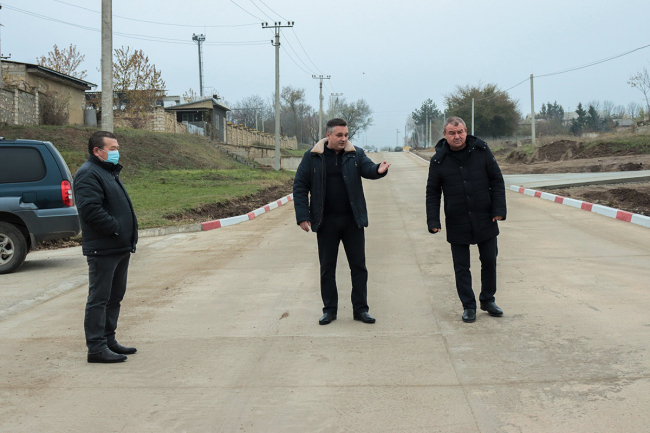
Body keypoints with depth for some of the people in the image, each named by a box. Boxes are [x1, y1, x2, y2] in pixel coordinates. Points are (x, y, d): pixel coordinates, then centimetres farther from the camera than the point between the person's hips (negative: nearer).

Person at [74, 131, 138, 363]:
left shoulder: (109, 172, 21)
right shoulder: (88, 174, -12)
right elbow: (91, 209, -24)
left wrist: (128, 235, 12)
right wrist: (115, 228, -20)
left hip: (120, 248, 10)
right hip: (103, 249, -10)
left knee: (115, 296, 15)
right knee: (99, 298, -5)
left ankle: (109, 341, 25)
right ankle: (96, 348, 0)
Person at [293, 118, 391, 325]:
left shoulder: (356, 154, 3)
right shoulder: (312, 156, -1)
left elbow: (367, 168, -14)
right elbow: (300, 186, 1)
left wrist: (378, 169, -39)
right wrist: (303, 216, -7)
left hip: (353, 220, 1)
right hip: (326, 222, -1)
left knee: (358, 265, 6)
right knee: (327, 267, 9)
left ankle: (360, 309, 18)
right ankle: (329, 309, 21)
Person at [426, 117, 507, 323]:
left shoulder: (481, 151, -4)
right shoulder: (439, 160, -5)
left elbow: (497, 181, 2)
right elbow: (432, 193, 1)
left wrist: (499, 209, -6)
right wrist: (433, 220, -7)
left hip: (485, 220, 1)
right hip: (457, 224, -1)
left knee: (489, 261, 13)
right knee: (461, 267, 6)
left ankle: (488, 300, 32)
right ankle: (468, 306, 20)